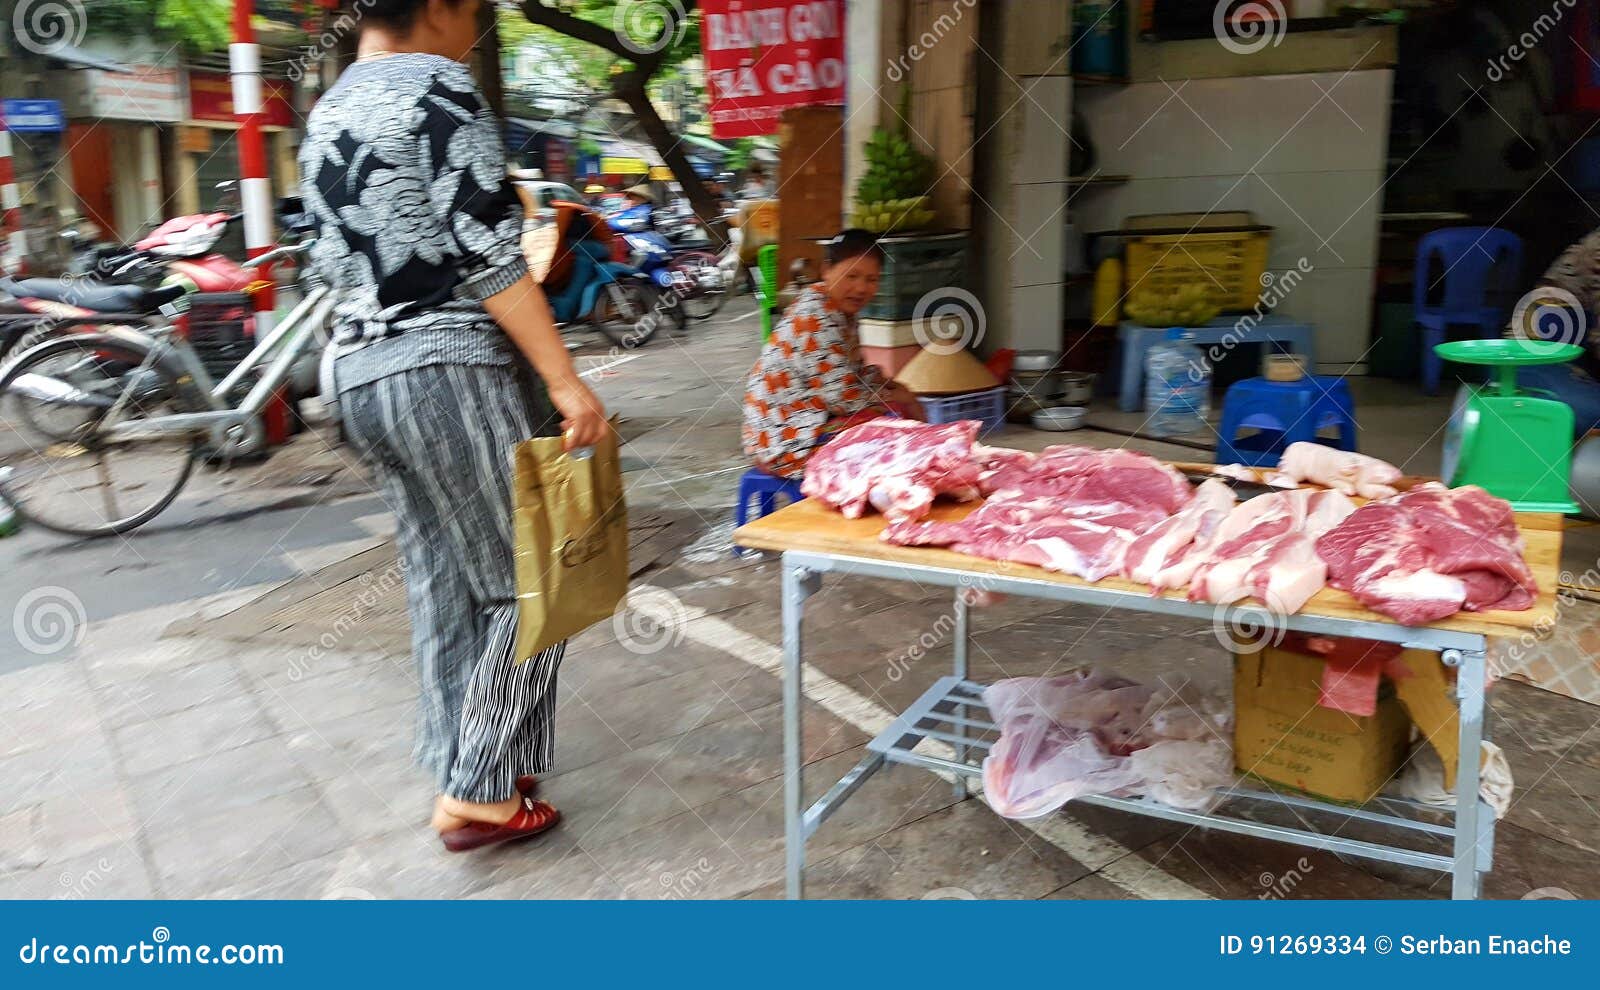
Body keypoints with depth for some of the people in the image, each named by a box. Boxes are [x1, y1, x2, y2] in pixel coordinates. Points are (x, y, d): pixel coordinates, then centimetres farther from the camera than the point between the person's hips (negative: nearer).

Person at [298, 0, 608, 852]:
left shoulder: (326, 115, 17)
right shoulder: (437, 90, -9)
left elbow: (339, 261, 19)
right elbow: (487, 260, -17)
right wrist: (567, 383, -18)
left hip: (363, 375, 9)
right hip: (453, 370, -9)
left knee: (441, 582, 14)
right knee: (528, 580, 1)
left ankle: (457, 772, 22)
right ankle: (479, 790, 6)